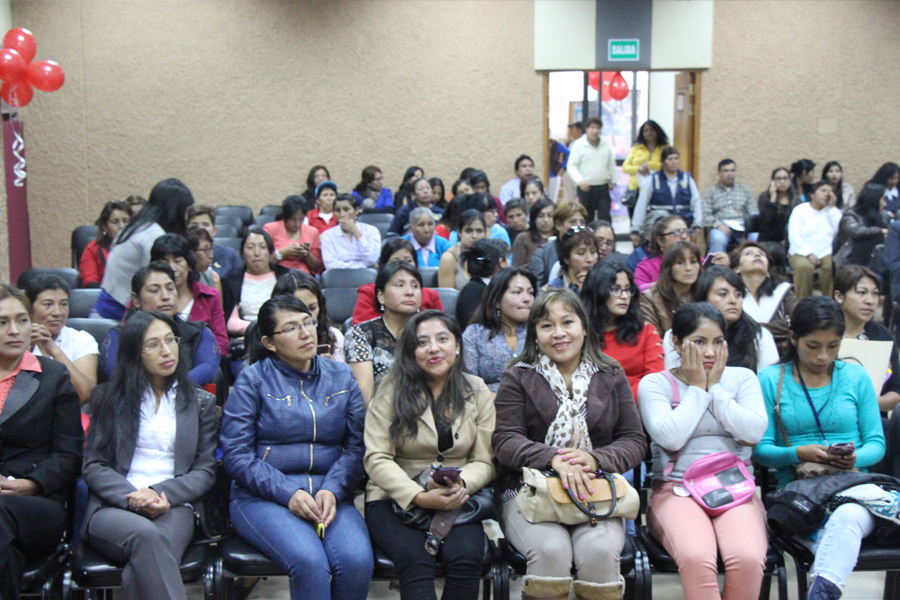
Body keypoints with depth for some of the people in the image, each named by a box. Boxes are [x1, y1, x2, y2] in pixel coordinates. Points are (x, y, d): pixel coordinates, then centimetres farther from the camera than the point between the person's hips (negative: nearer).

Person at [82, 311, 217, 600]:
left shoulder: (200, 402, 17)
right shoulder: (108, 398, 16)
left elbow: (205, 471, 10)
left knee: (140, 574, -34)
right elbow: (93, 466, 8)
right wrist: (131, 497, -12)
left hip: (173, 507, 0)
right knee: (145, 534, -37)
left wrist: (162, 494, -9)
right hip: (113, 507, 0)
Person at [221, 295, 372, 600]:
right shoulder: (253, 380, 4)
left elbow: (357, 445, 6)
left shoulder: (341, 376, 13)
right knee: (309, 561, -31)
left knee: (358, 561, -26)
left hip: (330, 496, 3)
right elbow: (236, 454, -2)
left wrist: (332, 490, -11)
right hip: (262, 497, -2)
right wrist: (288, 493, -13)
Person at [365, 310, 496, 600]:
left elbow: (484, 461, 5)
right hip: (396, 499, -2)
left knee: (466, 557, -27)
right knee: (415, 559, -30)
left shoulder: (477, 391, 8)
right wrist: (420, 497, -20)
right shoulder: (392, 392, 0)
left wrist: (461, 484, -18)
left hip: (457, 501, 2)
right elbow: (377, 459, -7)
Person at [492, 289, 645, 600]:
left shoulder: (611, 376, 12)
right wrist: (553, 458, -23)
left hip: (597, 492, 1)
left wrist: (596, 459, -15)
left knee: (599, 550, -29)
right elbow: (505, 440, -4)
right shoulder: (518, 377, 6)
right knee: (551, 549, -31)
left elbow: (634, 440, 7)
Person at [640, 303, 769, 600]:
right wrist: (697, 388, 0)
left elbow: (754, 432, -2)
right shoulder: (655, 384, 7)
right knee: (696, 558, -34)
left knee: (748, 559, -30)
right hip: (677, 490, -2)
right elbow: (670, 437, -9)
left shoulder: (742, 378, 15)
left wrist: (715, 387, 0)